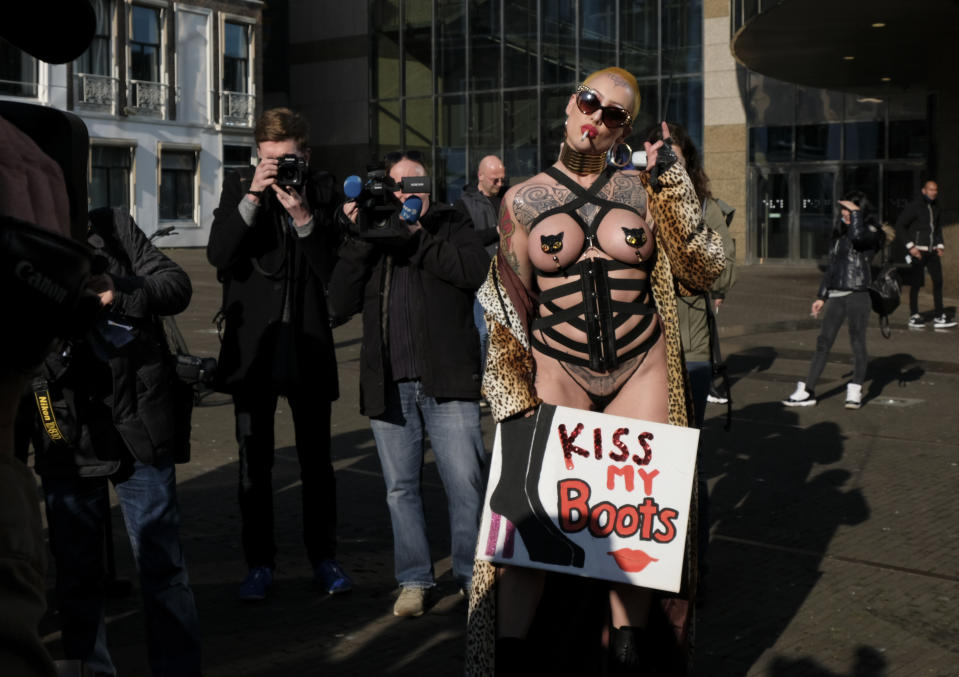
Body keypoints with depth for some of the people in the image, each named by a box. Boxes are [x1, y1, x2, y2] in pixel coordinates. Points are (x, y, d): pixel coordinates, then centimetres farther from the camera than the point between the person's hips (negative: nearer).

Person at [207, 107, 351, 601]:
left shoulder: (323, 191, 0)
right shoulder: (238, 188, 1)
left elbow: (333, 268, -6)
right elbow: (219, 255, -12)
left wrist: (304, 219, -19)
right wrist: (252, 198, -19)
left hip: (308, 345, 0)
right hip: (253, 344, 0)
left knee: (317, 461, 9)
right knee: (254, 463, 5)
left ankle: (323, 558, 21)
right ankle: (259, 564, 15)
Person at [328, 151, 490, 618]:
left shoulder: (450, 226, 10)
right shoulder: (369, 236, 13)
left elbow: (477, 269, -11)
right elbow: (340, 305, 2)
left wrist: (417, 238, -10)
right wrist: (358, 241, -6)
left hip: (447, 380, -2)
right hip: (389, 385, 2)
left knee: (467, 481, -4)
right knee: (400, 487, 7)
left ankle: (472, 572, 12)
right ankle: (414, 580, 19)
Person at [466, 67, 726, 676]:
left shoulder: (643, 190, 5)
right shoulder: (524, 201, 4)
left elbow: (705, 269, -1)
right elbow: (508, 309, 6)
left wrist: (673, 181, -7)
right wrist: (514, 396, -2)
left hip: (642, 370, 1)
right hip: (557, 371, -1)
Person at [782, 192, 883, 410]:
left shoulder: (870, 232, -2)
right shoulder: (840, 234, 17)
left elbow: (857, 236, -29)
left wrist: (856, 213, -14)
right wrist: (821, 296, 22)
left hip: (857, 295, -6)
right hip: (836, 296, 6)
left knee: (857, 342, 0)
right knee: (823, 342, 3)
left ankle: (855, 391, 9)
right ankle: (807, 391, 4)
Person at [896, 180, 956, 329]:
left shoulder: (936, 208, 12)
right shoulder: (914, 206, -7)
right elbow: (900, 225, -8)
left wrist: (940, 245, 10)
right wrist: (910, 246, -13)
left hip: (932, 251, 6)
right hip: (917, 251, -6)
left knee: (938, 281, -2)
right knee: (916, 284, -1)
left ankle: (939, 317, -1)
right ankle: (914, 317, 8)